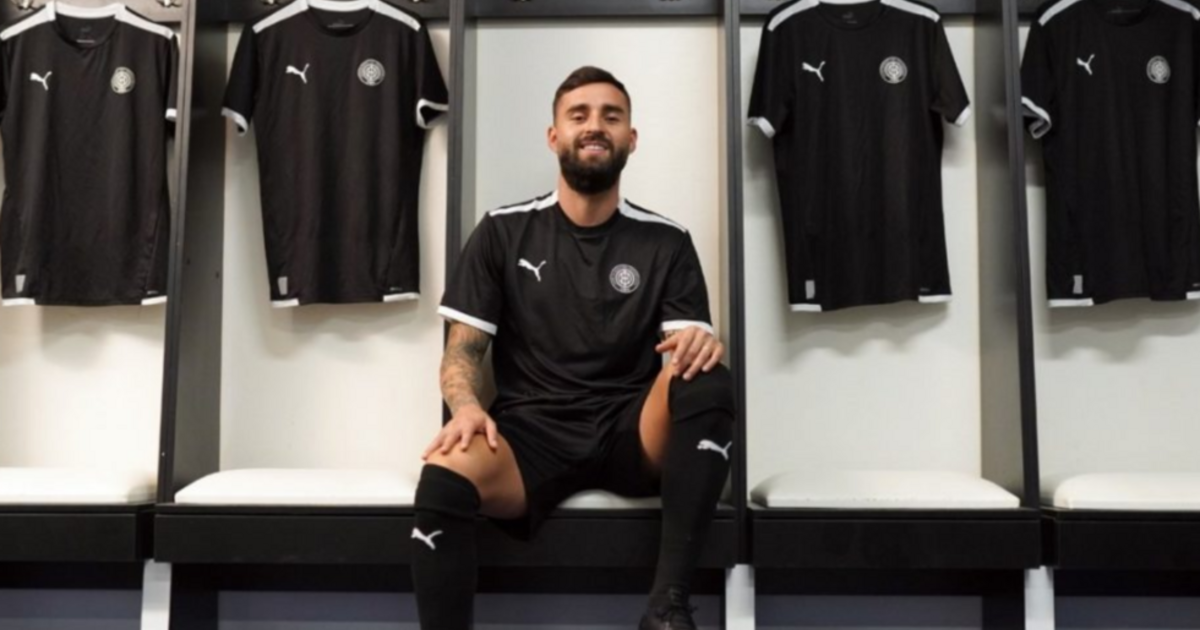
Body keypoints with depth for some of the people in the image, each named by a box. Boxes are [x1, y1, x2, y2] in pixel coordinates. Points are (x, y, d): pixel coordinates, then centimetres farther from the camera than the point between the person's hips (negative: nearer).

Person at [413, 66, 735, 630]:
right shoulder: (503, 231, 8)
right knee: (444, 474, -33)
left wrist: (701, 344, -25)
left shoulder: (666, 241, 8)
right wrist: (467, 407, -17)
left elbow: (690, 347, 1)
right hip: (532, 432, 0)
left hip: (634, 433, 1)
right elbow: (462, 350, 6)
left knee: (708, 383, -31)